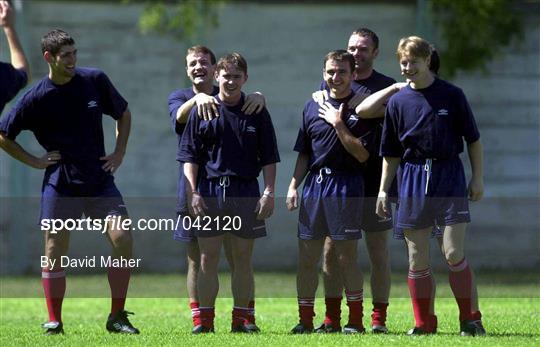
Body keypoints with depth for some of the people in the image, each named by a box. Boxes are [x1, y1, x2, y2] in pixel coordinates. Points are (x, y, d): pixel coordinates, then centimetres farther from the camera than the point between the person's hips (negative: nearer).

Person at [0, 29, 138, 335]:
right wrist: (34, 161, 0)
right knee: (55, 252, -4)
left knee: (123, 239, -11)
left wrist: (119, 154, 8)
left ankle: (117, 317, -2)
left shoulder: (95, 80, 0)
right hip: (60, 185, -2)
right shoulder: (36, 98, -6)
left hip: (100, 181, 2)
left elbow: (124, 114, 17)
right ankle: (54, 322, 6)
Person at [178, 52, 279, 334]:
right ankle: (205, 319, 1)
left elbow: (269, 158, 7)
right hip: (209, 191, -1)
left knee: (243, 259, 4)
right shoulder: (202, 112, 5)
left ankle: (242, 318, 9)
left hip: (246, 191, 1)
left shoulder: (257, 113, 7)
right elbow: (190, 156, 3)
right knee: (207, 258, -1)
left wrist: (269, 192, -2)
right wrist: (192, 193, -6)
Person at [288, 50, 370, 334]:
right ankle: (305, 319, 10)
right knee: (306, 256, 3)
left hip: (346, 185, -5)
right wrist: (293, 186, 8)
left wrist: (338, 124, -13)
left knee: (346, 257, -4)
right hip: (314, 183, 5)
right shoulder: (312, 107, 13)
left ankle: (355, 319, 4)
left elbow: (362, 154, -10)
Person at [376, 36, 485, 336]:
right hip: (413, 178, 3)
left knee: (454, 253, -10)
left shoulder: (452, 95, -1)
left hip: (449, 176, -3)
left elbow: (473, 139, 5)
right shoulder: (398, 102, 6)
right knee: (418, 260, 2)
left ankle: (471, 319, 0)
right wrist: (384, 190, 10)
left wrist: (478, 177, -1)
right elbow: (391, 153, 13)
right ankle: (425, 323, 11)